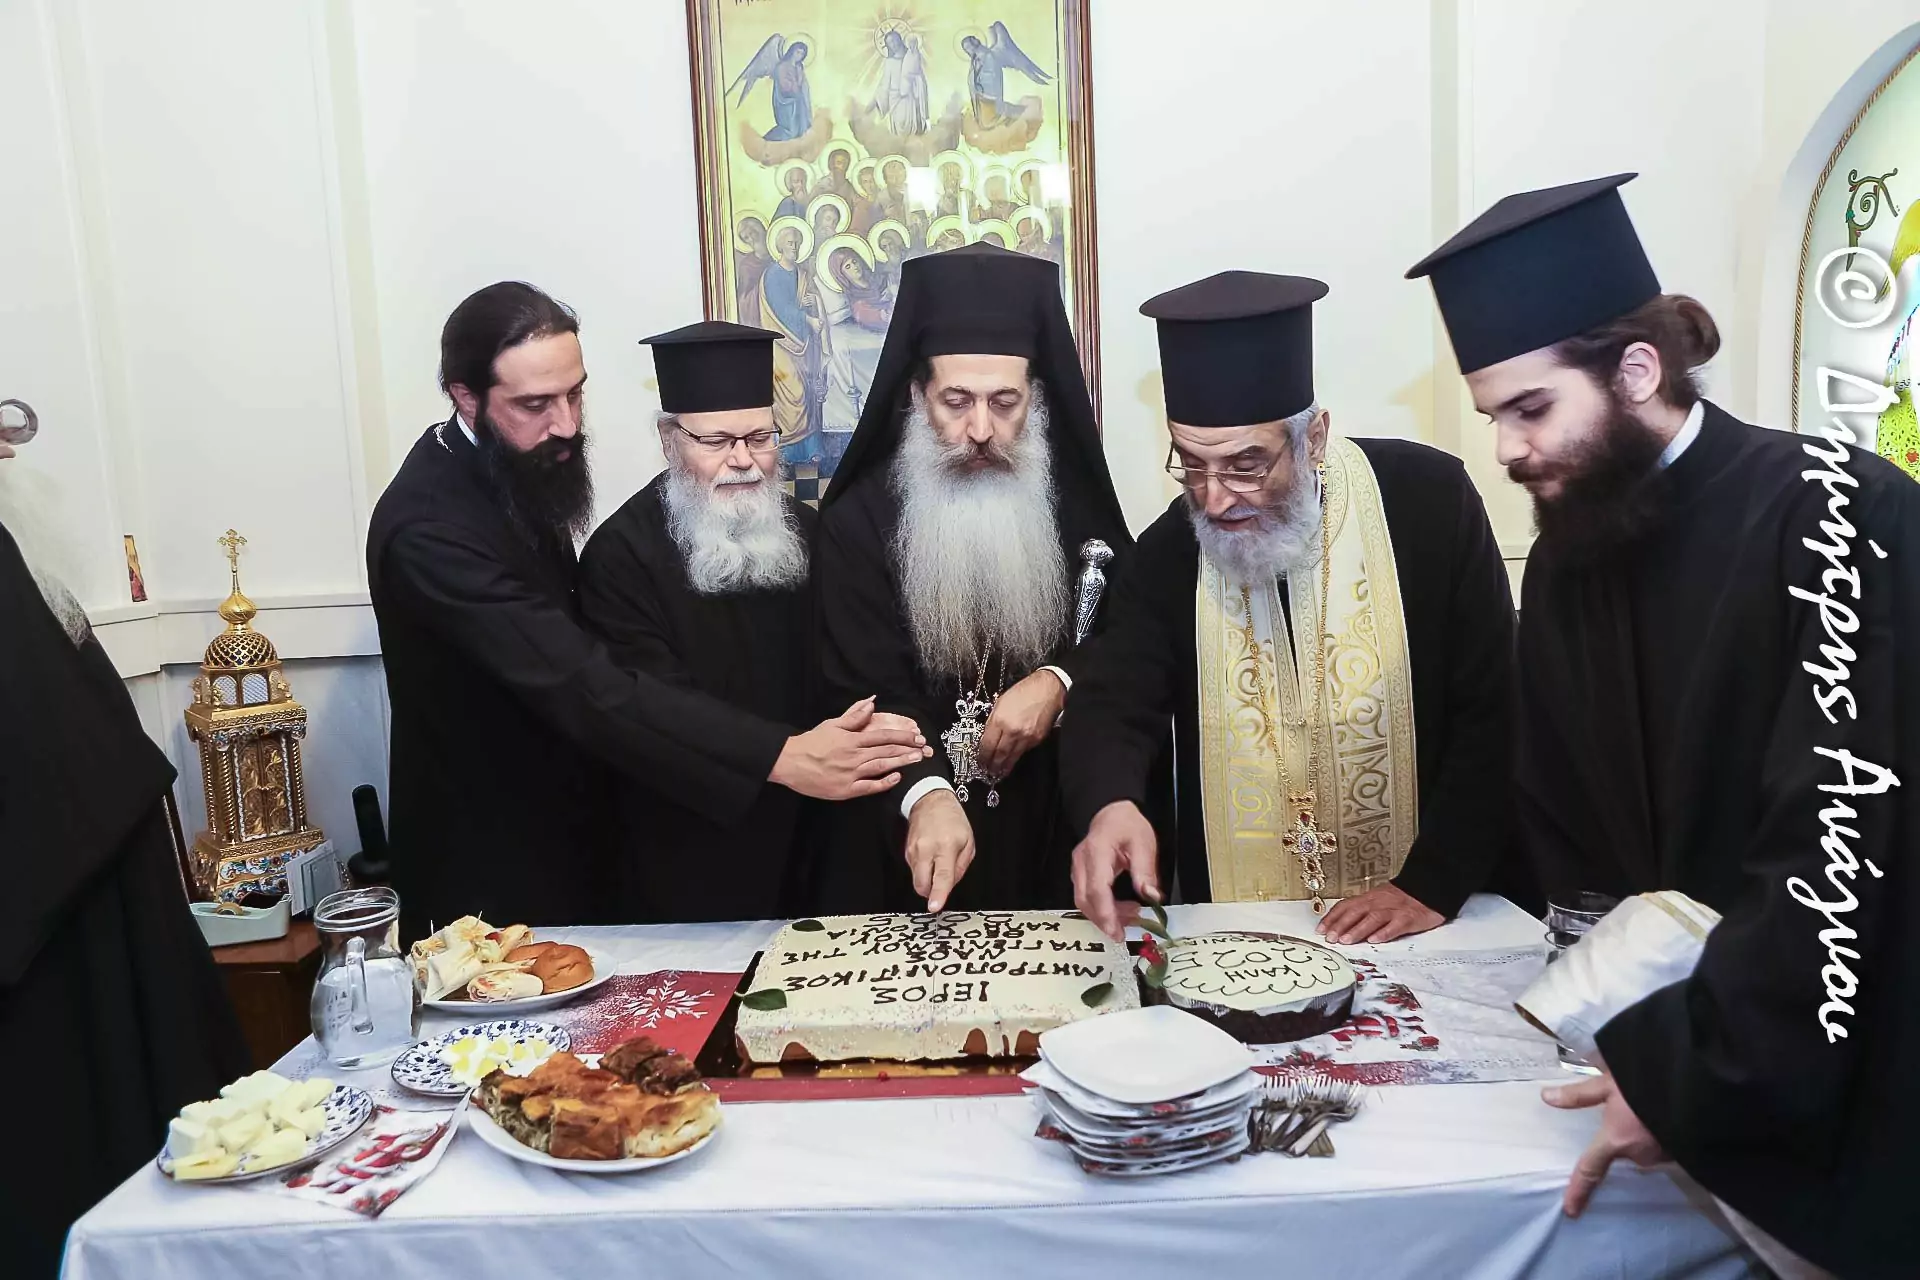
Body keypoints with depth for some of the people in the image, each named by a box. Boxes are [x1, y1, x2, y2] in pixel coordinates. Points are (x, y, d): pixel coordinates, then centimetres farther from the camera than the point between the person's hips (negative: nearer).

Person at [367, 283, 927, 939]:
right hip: (492, 876, -8)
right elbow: (581, 687, -37)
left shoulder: (520, 472, 0)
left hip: (564, 841, 8)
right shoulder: (429, 527, -28)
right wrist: (780, 758, -41)